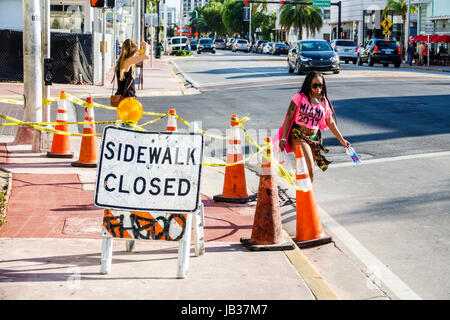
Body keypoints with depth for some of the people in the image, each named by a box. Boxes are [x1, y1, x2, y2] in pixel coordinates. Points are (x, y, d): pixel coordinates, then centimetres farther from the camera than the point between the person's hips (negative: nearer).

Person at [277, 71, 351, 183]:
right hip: (298, 136, -4)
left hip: (314, 139, 4)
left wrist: (342, 140, 15)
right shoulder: (299, 98, -2)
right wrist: (283, 138, -8)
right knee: (309, 168, -18)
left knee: (307, 169, 4)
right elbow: (289, 117, -2)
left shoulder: (324, 102, 10)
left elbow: (330, 123, 16)